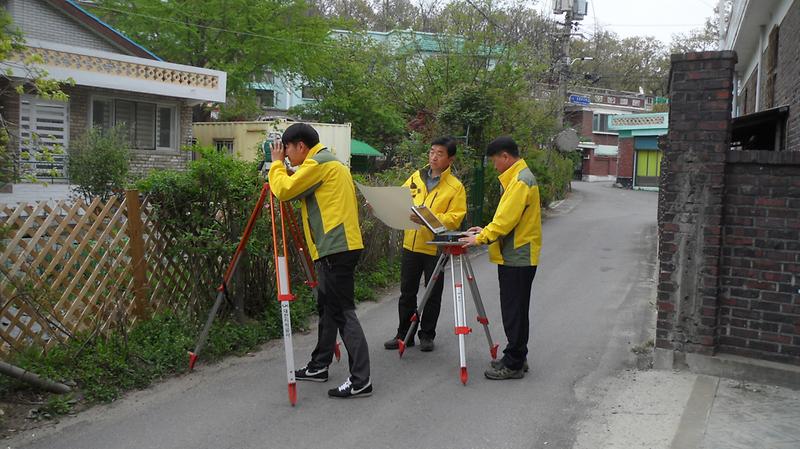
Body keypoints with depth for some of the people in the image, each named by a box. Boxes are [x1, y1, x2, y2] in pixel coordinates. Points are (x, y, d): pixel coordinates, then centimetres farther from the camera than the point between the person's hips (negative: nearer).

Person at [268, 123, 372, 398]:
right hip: (337, 246, 11)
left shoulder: (317, 163, -10)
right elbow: (299, 190, 26)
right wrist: (282, 166, 18)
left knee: (342, 312, -11)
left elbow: (284, 190, -14)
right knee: (327, 307, 18)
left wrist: (277, 164, 2)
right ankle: (319, 366, 29)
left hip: (336, 248, -11)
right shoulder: (328, 162, 22)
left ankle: (360, 380, -11)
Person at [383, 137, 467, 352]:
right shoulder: (416, 177, 7)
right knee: (407, 292, 11)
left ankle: (427, 335, 22)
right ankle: (404, 334, 23)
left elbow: (454, 218, -14)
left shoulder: (455, 187, -6)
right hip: (411, 244, 4)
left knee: (432, 295, 8)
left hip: (435, 248, -4)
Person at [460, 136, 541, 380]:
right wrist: (486, 230, 15)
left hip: (517, 258, -10)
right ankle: (516, 358, 24)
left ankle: (514, 365, 4)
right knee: (513, 310, 15)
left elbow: (507, 219, -22)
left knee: (515, 312, -3)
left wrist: (481, 239, -17)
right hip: (515, 256, 10)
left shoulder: (521, 180, -17)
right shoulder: (517, 177, 16)